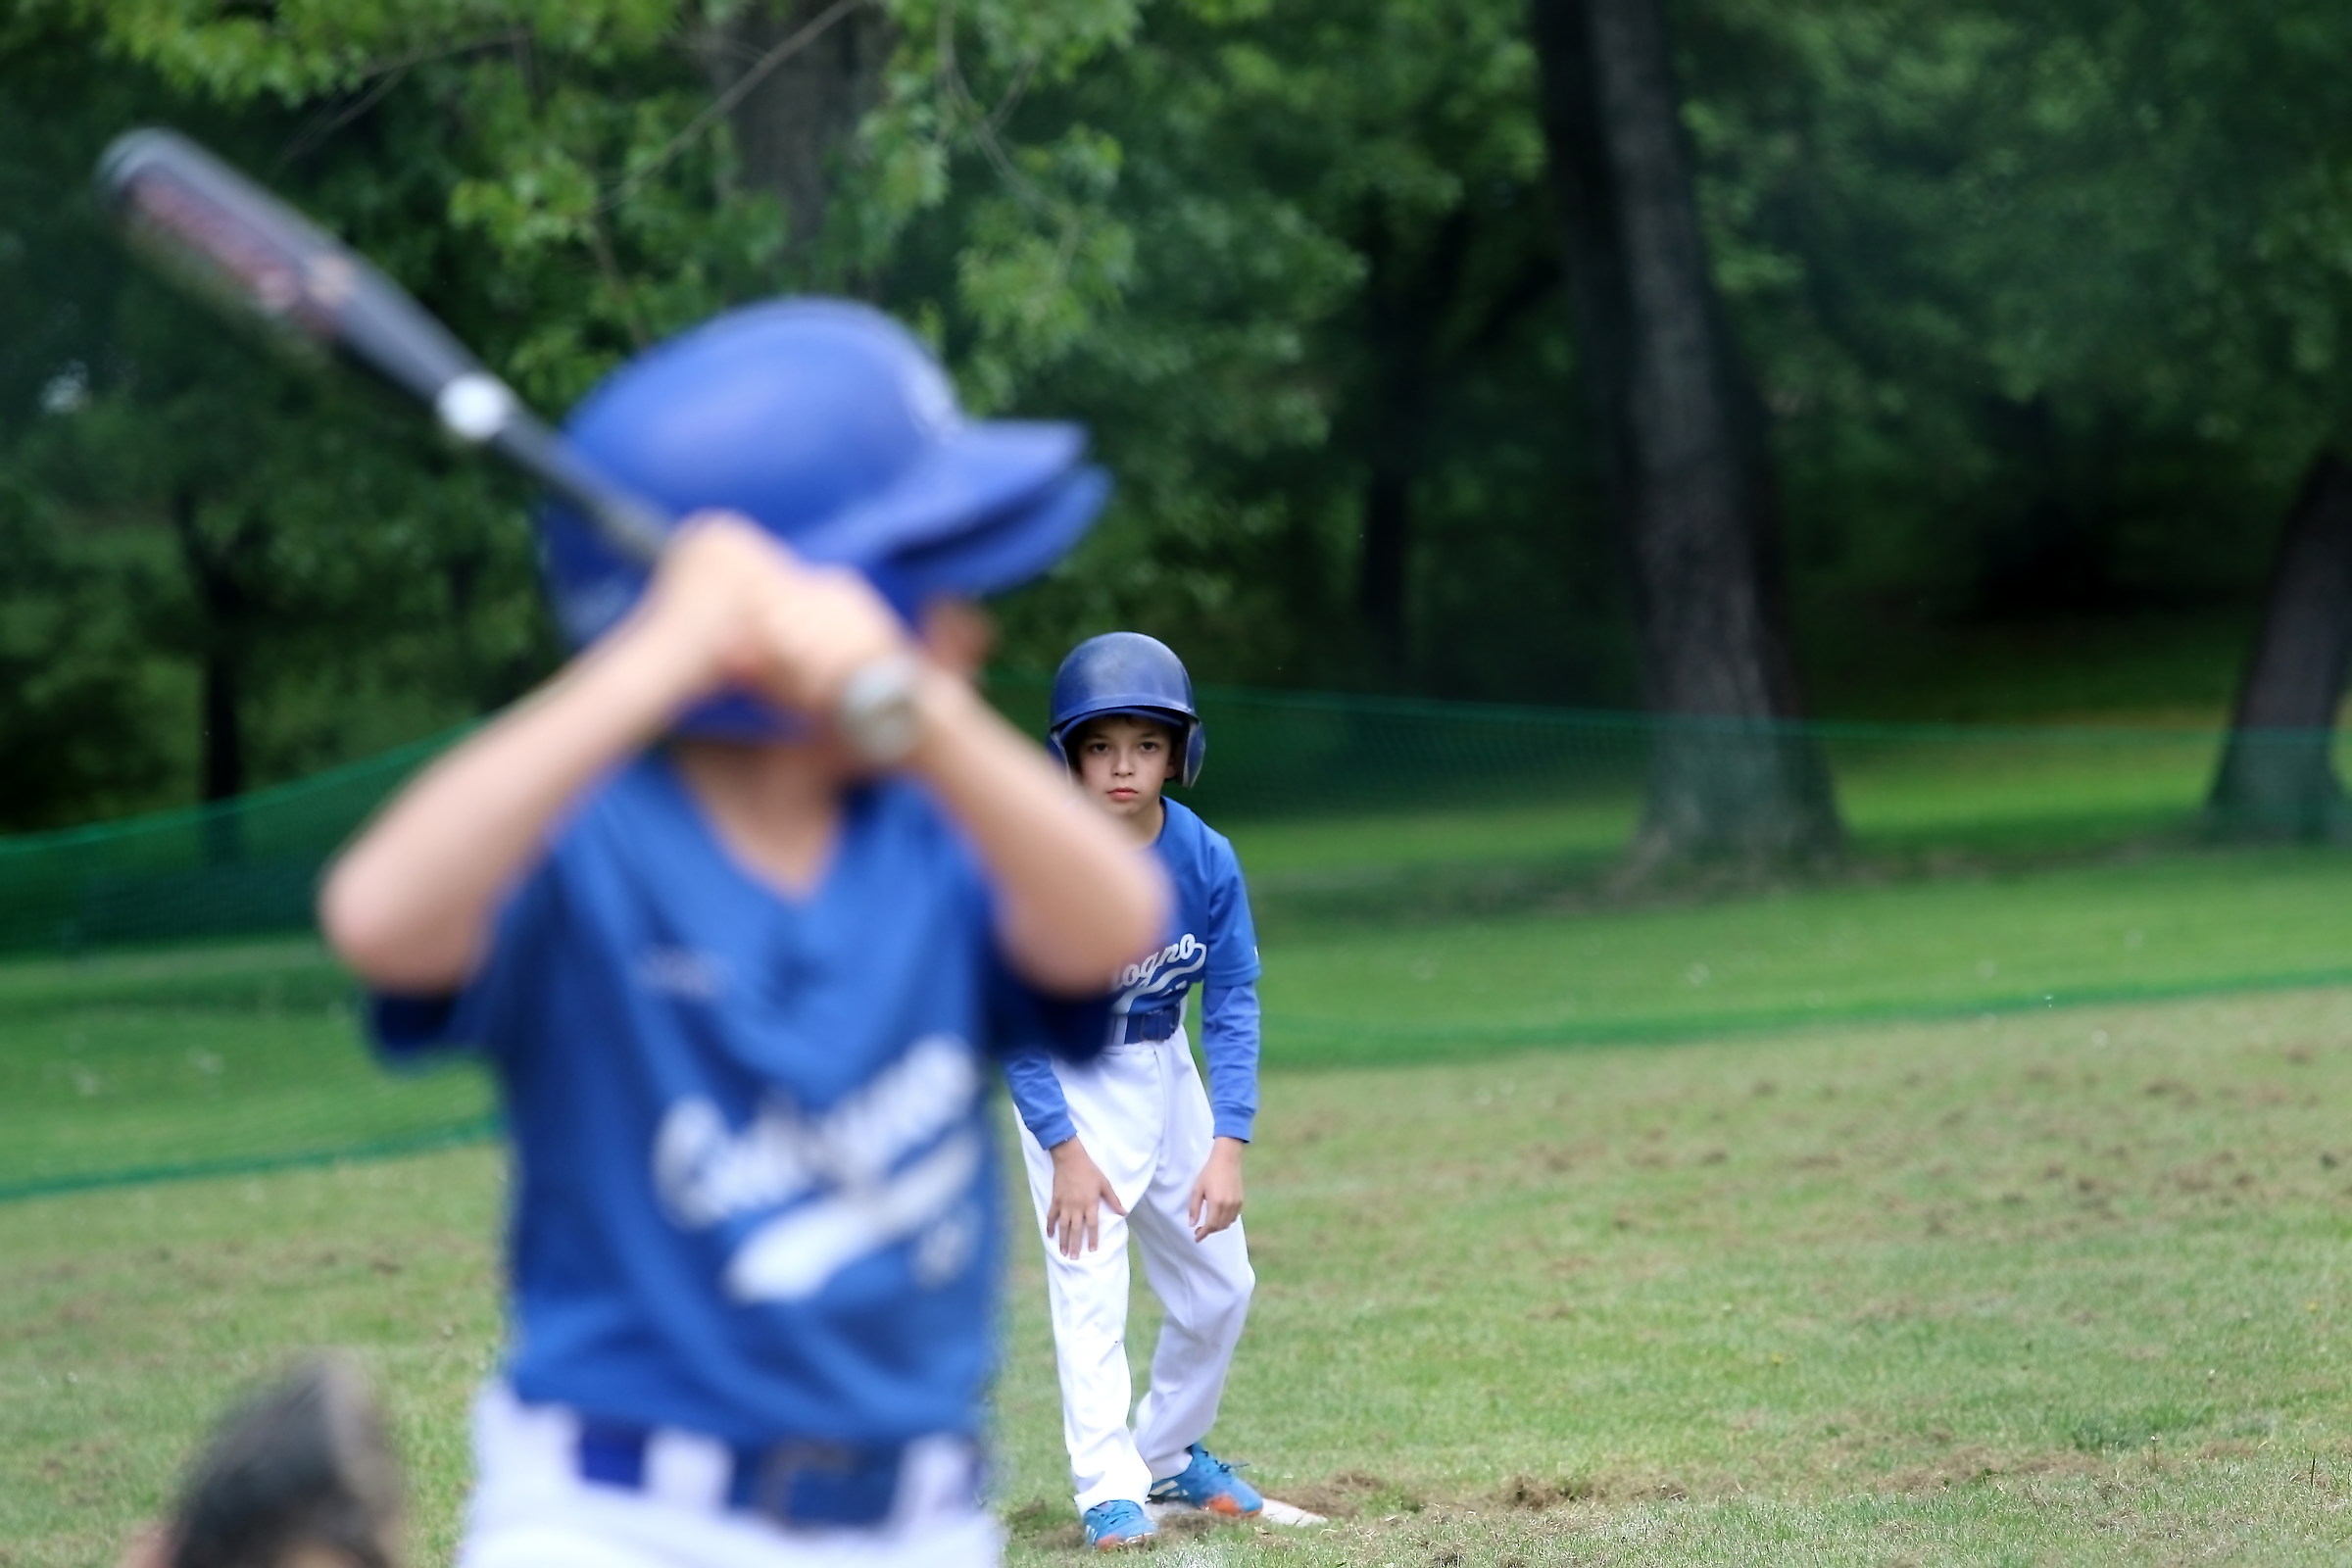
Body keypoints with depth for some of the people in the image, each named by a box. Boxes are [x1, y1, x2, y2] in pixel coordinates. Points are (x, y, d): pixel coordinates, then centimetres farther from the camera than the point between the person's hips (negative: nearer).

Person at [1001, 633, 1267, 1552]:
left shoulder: (1206, 860, -15)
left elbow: (1232, 1004, -12)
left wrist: (1228, 1143, -20)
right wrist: (1065, 1147, -22)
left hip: (1164, 1068, 5)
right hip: (1068, 1079, -5)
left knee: (1219, 1287, 12)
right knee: (1090, 1281, -17)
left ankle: (1169, 1453, 32)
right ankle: (1109, 1487, -13)